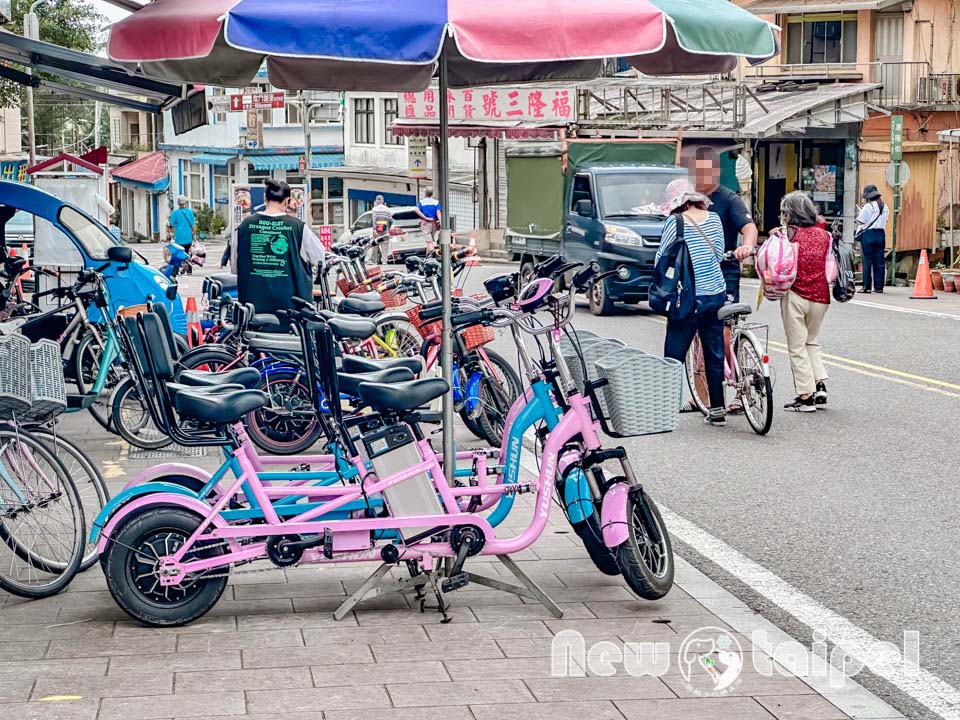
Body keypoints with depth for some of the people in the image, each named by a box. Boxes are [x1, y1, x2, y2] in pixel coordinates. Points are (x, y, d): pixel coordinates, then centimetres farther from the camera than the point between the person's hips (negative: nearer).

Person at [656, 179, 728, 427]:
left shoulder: (674, 222, -9)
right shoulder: (713, 218, 4)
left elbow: (662, 259, -2)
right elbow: (719, 254, 11)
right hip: (717, 294, 5)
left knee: (674, 356, 2)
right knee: (715, 355, 13)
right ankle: (717, 410, 17)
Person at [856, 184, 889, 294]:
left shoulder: (868, 207, -10)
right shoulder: (885, 207, 8)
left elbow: (860, 222, -11)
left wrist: (859, 214, 10)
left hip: (868, 234, -5)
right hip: (881, 234, 5)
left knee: (867, 261, -1)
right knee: (879, 261, 7)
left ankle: (866, 286, -3)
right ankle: (879, 286, 7)